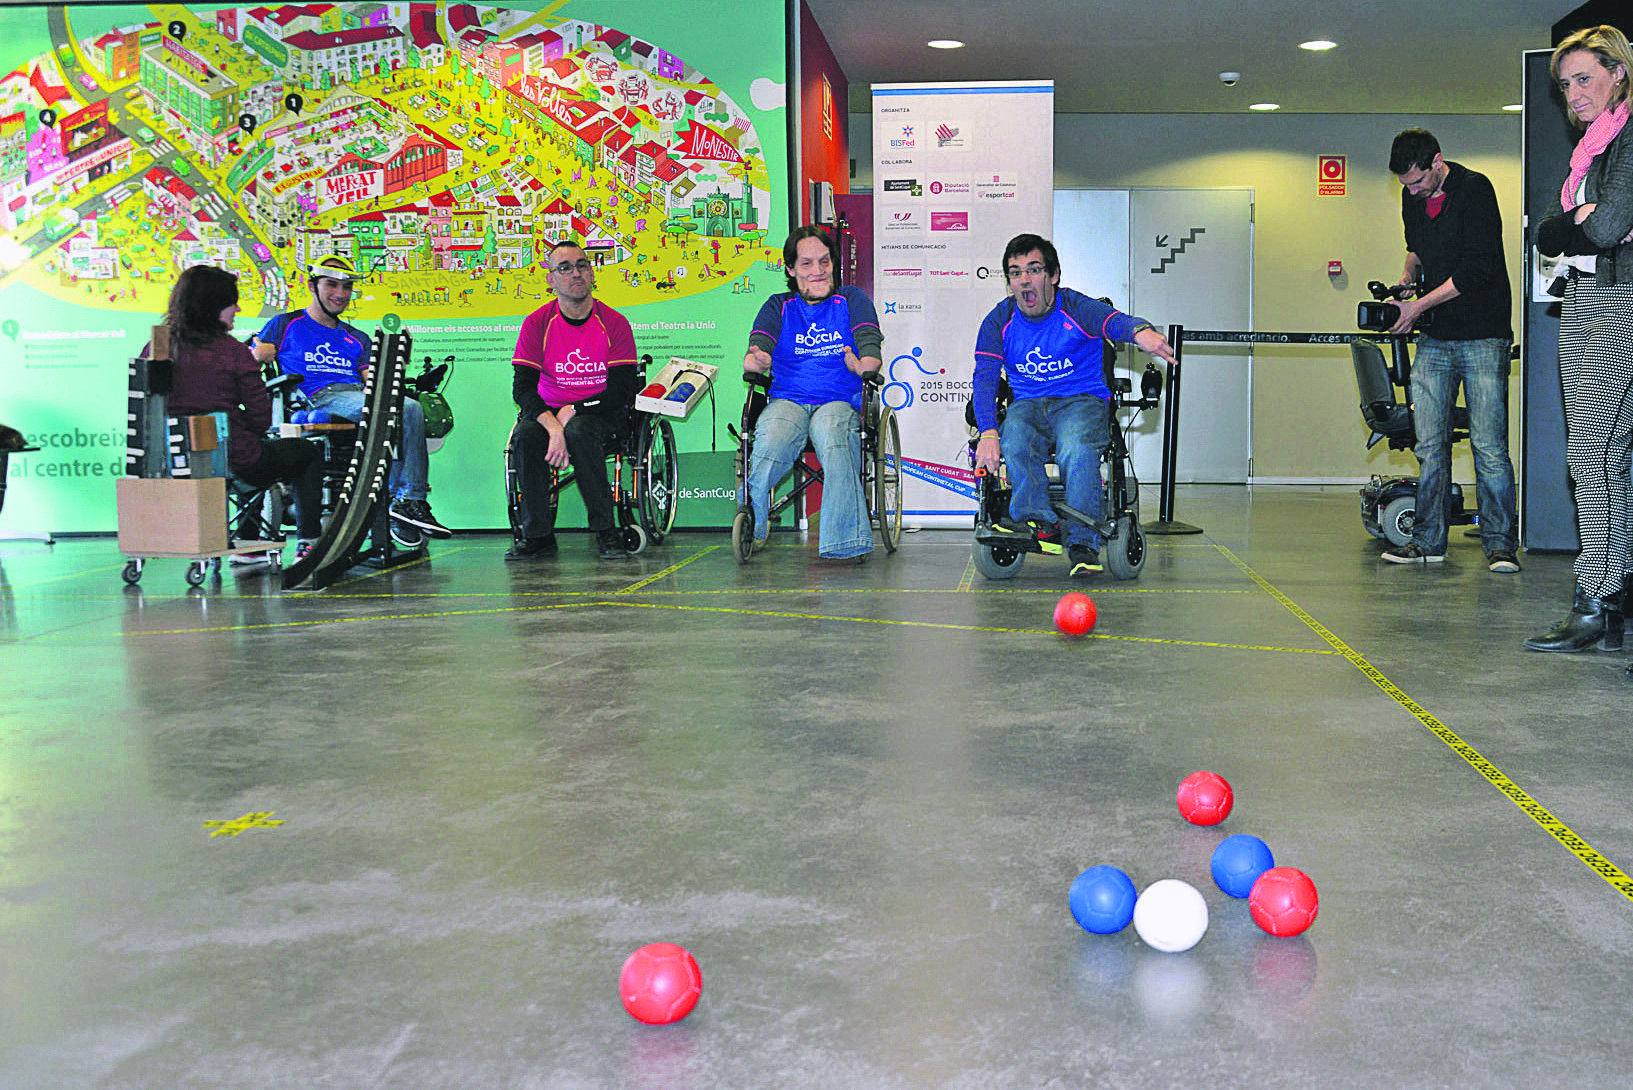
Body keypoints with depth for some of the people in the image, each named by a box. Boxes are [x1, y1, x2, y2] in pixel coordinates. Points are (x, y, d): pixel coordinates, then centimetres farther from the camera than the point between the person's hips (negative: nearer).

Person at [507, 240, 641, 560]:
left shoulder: (614, 323, -4)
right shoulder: (537, 323, 0)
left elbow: (622, 391, -9)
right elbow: (522, 388, -8)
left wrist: (572, 411, -19)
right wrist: (552, 425, -26)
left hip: (603, 416, -2)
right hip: (549, 412, 2)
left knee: (579, 431, -36)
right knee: (526, 435, -30)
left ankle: (606, 533, -26)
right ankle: (537, 535, -18)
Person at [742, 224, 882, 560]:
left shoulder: (852, 299, 16)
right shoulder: (778, 307, 20)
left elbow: (871, 343, -1)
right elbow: (759, 342, 2)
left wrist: (863, 365, -26)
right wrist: (757, 360, -24)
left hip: (840, 401, -1)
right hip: (787, 400, 1)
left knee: (833, 438, -39)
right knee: (769, 447, -34)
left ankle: (844, 539, -37)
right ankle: (752, 527, -13)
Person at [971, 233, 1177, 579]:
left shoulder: (1076, 309, -7)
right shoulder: (999, 322, 2)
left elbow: (1115, 321, -29)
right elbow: (985, 379, -9)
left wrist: (1140, 331, -57)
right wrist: (988, 433, -27)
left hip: (1083, 400, -3)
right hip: (1027, 405, 3)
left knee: (1076, 447, -34)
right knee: (1014, 442, -32)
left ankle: (1083, 544, -25)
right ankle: (1038, 521, -32)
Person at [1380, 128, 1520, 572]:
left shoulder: (1474, 190, -11)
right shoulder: (1412, 197, 10)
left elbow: (1477, 268, -17)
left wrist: (1420, 305, -15)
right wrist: (1409, 278, 7)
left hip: (1483, 337, -6)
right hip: (1434, 339, 6)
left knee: (1489, 447, -8)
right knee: (1429, 445, 4)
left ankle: (1500, 543, -1)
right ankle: (1428, 540, 11)